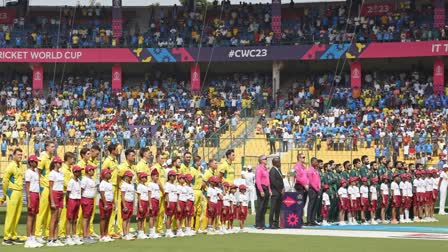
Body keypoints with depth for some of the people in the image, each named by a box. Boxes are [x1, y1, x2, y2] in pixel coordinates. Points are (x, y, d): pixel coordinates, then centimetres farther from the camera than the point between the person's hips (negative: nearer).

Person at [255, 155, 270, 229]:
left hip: (266, 189, 9)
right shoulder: (259, 168, -10)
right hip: (261, 188, -9)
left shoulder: (265, 168, 17)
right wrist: (261, 191, -21)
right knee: (260, 207, -7)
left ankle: (262, 224, 15)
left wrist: (269, 190, 16)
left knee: (264, 207, 10)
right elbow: (258, 180, -17)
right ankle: (258, 224, -3)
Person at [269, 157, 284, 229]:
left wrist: (283, 188, 4)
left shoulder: (279, 170, 17)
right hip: (275, 192, -9)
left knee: (278, 209, 9)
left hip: (280, 192, 9)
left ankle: (276, 223, 13)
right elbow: (273, 182, -17)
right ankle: (271, 224, -5)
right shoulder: (272, 171, -11)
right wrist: (280, 190, -12)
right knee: (273, 209, -6)